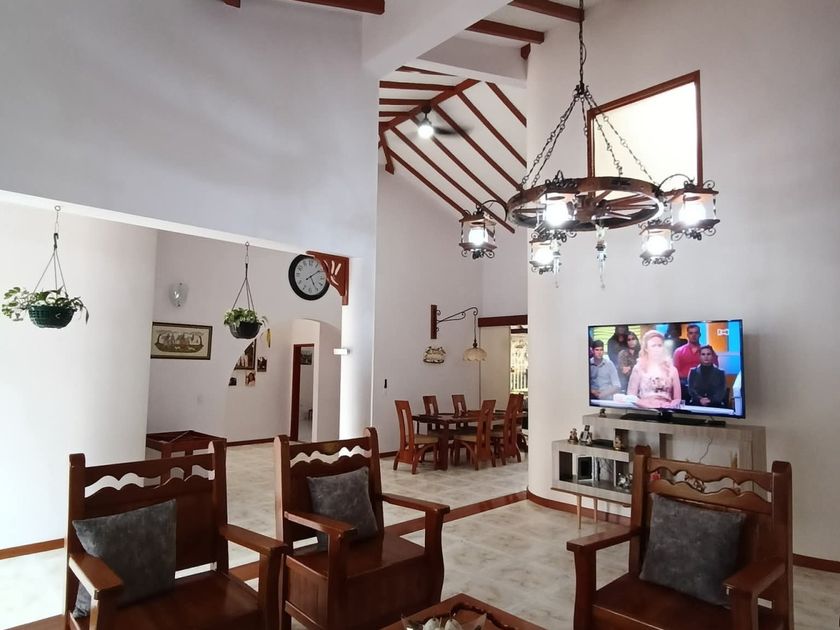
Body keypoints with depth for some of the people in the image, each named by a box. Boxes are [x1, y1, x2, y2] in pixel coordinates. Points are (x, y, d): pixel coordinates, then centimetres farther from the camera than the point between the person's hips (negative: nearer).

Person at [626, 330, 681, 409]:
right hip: (645, 410, -2)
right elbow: (631, 396, 0)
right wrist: (646, 404, -15)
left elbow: (678, 399, 9)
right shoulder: (638, 369, 4)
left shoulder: (671, 369, 10)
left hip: (666, 410, 2)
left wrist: (669, 405, -11)